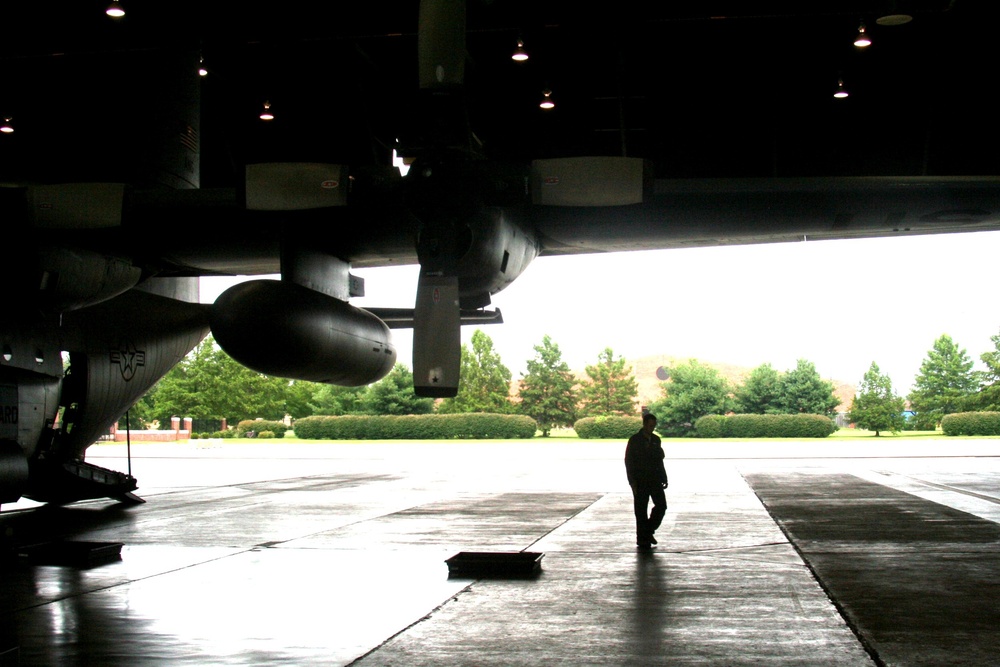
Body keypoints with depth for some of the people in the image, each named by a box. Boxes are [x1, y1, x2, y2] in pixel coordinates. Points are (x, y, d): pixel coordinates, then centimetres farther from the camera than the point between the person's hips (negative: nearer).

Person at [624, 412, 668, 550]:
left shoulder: (656, 440, 11)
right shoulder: (635, 440, -4)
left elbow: (659, 460, 16)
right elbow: (629, 461, -6)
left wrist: (663, 478, 10)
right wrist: (632, 482, -12)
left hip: (655, 480, 5)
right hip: (640, 481, -4)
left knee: (661, 505, -4)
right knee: (641, 511, 0)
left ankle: (649, 531, 14)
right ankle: (642, 540, 8)